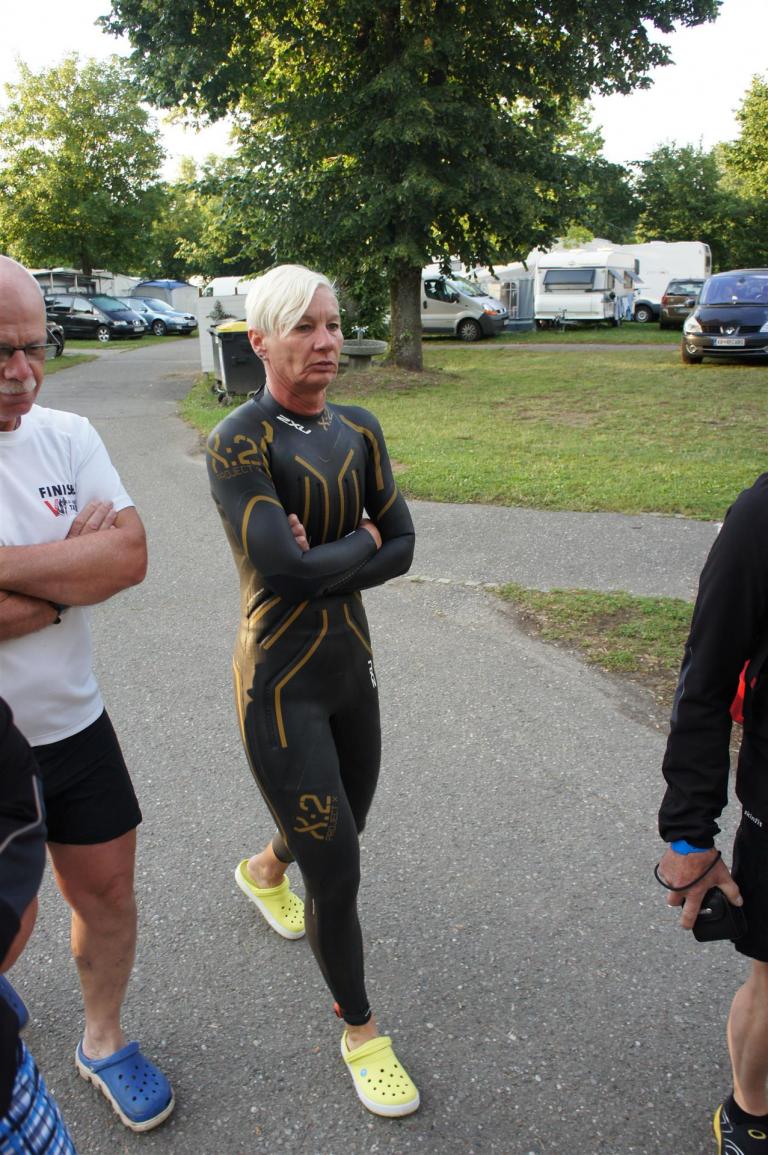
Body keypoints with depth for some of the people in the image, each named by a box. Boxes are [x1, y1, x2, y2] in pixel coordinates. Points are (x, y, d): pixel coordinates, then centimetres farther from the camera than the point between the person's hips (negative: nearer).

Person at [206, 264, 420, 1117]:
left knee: (343, 826, 25)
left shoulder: (358, 432, 2)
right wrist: (361, 541, -11)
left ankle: (263, 871, 61)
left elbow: (401, 549, -2)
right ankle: (360, 1033, 29)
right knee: (338, 877, 1)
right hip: (281, 685, -7)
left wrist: (321, 565, -18)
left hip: (352, 668, 7)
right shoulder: (238, 441, -18)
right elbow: (280, 564, -27)